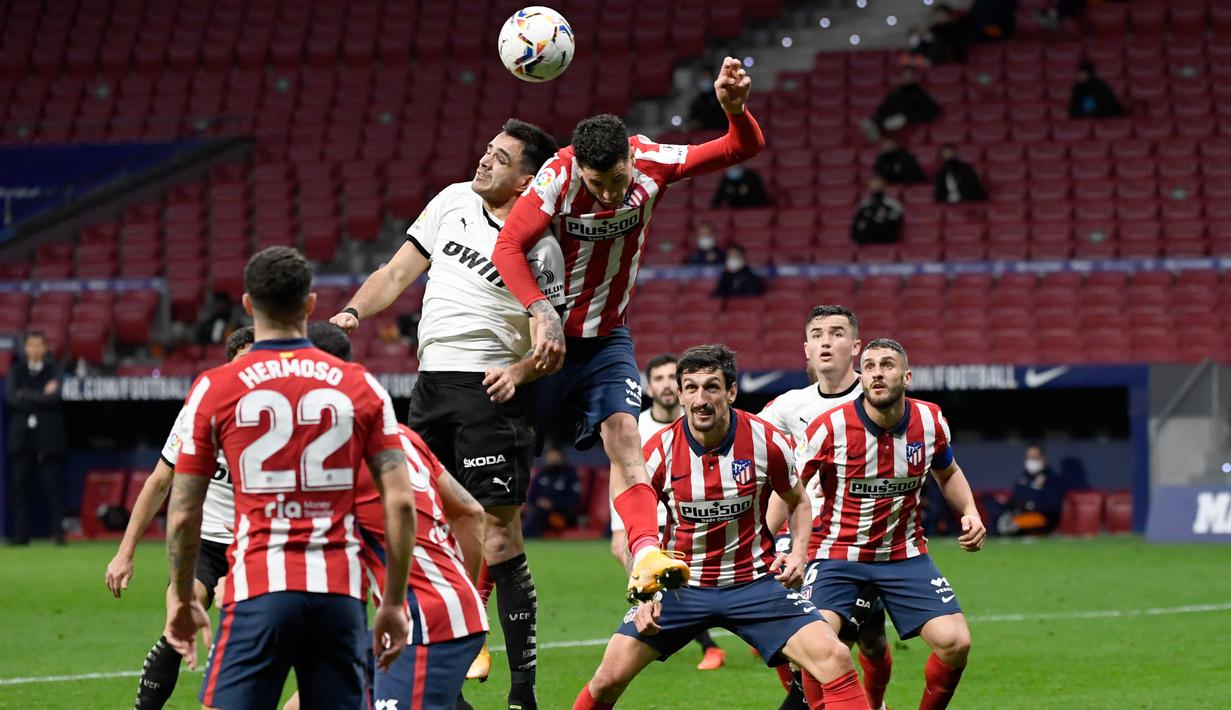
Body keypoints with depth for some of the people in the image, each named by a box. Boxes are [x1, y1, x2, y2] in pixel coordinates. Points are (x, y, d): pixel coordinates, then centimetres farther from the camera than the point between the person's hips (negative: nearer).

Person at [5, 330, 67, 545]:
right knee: (20, 485, 1)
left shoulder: (54, 370, 4)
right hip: (22, 437, 3)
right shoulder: (16, 371, 12)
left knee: (53, 485, -6)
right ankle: (21, 533, 4)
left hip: (48, 437, -3)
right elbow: (11, 398, -2)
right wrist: (41, 396, -7)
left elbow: (56, 397, -10)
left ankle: (58, 531, -4)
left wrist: (26, 396, -6)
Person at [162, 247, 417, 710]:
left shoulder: (214, 389, 2)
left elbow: (183, 514, 4)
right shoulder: (360, 386, 7)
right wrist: (394, 602, 11)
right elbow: (400, 502, 3)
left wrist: (181, 599, 17)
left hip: (259, 589, -3)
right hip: (341, 592, 3)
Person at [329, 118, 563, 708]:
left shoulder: (539, 249, -5)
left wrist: (521, 370, -19)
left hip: (491, 391, -6)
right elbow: (399, 271, 16)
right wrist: (353, 312, 2)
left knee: (499, 538, -11)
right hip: (431, 387, 6)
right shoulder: (454, 201, 10)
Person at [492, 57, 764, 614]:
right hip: (549, 338, -3)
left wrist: (735, 108, -36)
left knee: (624, 436, -19)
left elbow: (743, 149, -14)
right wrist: (542, 313, -46)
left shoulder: (651, 165, -14)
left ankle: (646, 554, -35)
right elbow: (508, 246, -33)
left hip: (607, 338, 3)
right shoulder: (559, 179, -25)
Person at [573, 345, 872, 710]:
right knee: (609, 678, -8)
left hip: (755, 582, 0)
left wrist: (797, 553, -10)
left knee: (836, 660, -19)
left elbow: (798, 502, 8)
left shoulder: (767, 441, -11)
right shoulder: (659, 451, -11)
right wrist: (645, 592, -13)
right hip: (681, 585, 0)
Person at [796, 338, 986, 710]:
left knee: (955, 642, -12)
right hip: (837, 551, -3)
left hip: (904, 552, 3)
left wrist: (970, 513, 0)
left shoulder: (930, 421, -5)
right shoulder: (831, 427, -16)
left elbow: (948, 473, 17)